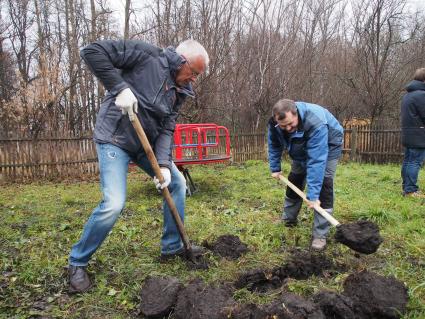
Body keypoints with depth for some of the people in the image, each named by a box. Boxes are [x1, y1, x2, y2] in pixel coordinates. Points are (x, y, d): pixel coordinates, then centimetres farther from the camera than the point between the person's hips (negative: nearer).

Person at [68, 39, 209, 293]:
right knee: (114, 204, -19)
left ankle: (173, 247, 23)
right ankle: (78, 263, 6)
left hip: (147, 142, 8)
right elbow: (92, 51, -19)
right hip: (115, 139, -8)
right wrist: (119, 87, -28)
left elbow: (166, 129, -3)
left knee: (178, 183, 8)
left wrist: (164, 164, -18)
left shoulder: (180, 91, 2)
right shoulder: (146, 55, -17)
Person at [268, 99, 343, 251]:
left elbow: (316, 160, -47)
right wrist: (275, 168, -4)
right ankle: (288, 220, 28)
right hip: (301, 149, 6)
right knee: (294, 181, 8)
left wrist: (312, 195, -47)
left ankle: (320, 235, -11)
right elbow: (274, 145, -4)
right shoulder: (274, 123, -26)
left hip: (328, 146, -5)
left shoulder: (316, 123, -44)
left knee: (323, 184, -18)